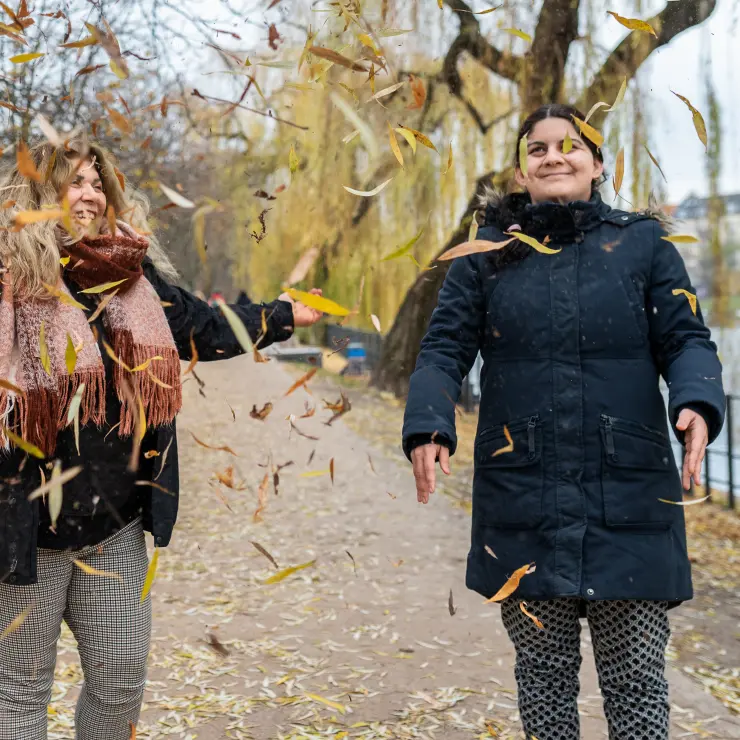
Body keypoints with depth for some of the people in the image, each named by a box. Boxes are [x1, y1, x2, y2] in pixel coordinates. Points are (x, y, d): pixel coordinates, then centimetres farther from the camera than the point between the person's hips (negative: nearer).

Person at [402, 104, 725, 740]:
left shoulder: (643, 243, 6)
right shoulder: (487, 255, 8)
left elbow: (686, 340, 3)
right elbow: (444, 349, 3)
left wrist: (697, 403, -18)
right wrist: (429, 427, -15)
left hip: (628, 498, -1)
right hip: (521, 502, 1)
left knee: (637, 681, 4)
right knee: (543, 673, 11)